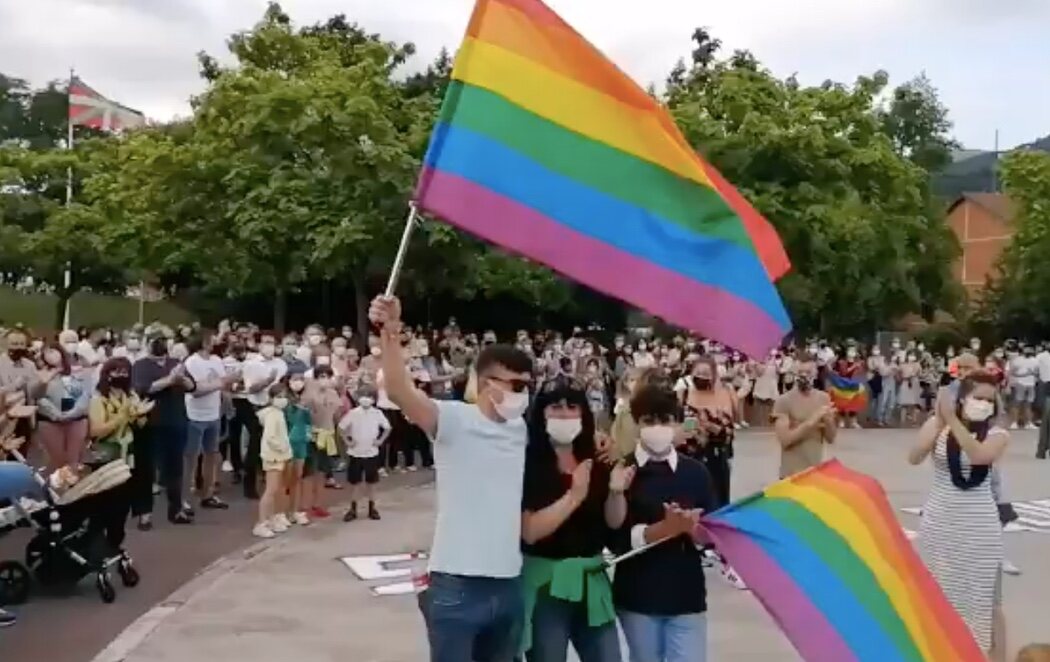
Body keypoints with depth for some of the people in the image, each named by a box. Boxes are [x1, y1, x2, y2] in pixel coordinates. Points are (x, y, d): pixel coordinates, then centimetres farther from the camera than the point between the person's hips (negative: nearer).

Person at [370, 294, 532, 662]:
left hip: (509, 584, 6)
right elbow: (400, 392, -26)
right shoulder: (454, 420, -10)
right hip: (457, 584, -6)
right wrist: (390, 334, -42)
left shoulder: (524, 431, 10)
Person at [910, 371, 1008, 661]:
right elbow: (914, 458, -18)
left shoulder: (997, 434, -6)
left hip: (978, 525, -2)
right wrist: (940, 423, -25)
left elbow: (979, 456, -27)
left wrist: (953, 421, -27)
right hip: (939, 521, 2)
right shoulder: (937, 425, -4)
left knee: (984, 596, 5)